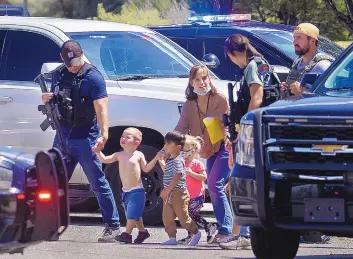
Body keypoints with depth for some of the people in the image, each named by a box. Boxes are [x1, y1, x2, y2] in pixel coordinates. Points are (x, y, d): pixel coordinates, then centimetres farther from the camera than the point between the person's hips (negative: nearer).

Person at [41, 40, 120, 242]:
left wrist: (104, 134, -32)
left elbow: (101, 107, -19)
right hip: (62, 136, 6)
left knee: (98, 183, -6)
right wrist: (47, 99, -2)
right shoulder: (58, 74, 11)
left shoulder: (93, 77, -10)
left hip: (85, 138, -6)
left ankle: (113, 226, -2)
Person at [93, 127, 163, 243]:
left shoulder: (138, 155, -4)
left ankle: (127, 234, -11)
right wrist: (98, 152, -10)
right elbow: (105, 160, 6)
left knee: (132, 213, -13)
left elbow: (146, 168, 4)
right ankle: (142, 231, 31)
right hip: (125, 191, 5)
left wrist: (156, 158, -7)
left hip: (137, 190, -5)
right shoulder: (119, 155, 5)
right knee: (133, 214, 15)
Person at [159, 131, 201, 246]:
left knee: (183, 217, -1)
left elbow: (177, 177, -25)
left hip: (178, 193, -9)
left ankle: (195, 233, 16)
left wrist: (168, 190, -26)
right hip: (169, 195, 9)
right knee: (167, 216, 5)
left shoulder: (177, 160, -16)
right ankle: (172, 237, 8)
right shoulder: (169, 160, 14)